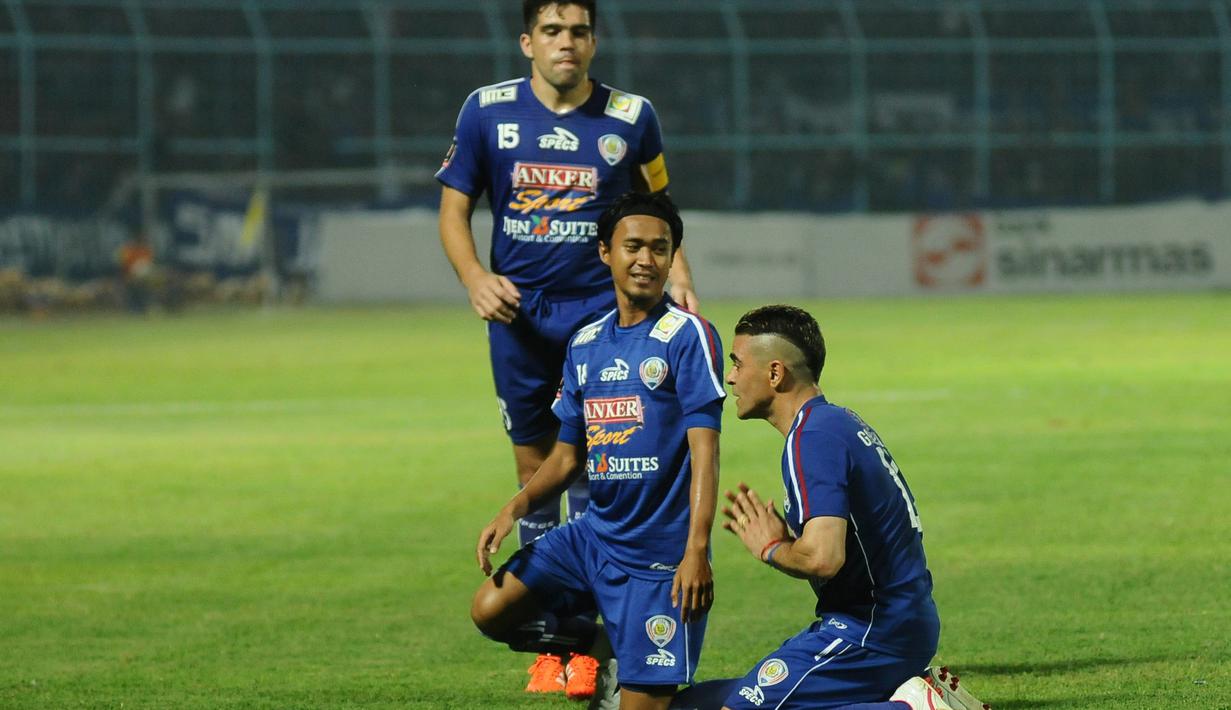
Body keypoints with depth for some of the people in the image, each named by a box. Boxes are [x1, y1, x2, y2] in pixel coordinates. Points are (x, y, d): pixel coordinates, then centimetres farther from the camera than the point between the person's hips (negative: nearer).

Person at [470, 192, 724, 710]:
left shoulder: (687, 336, -9)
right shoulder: (585, 345, 10)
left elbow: (704, 448, -16)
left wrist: (697, 551, -25)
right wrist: (516, 508, -2)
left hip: (659, 549, -6)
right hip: (595, 533, 6)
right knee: (491, 609, -7)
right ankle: (603, 648, 15)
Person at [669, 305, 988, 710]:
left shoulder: (811, 441, -16)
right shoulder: (843, 422, 15)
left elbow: (822, 557, -28)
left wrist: (771, 549, -8)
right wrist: (782, 535, 10)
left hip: (870, 630, -10)